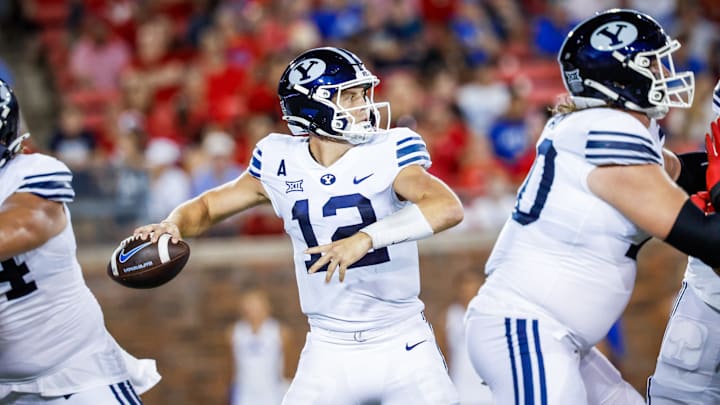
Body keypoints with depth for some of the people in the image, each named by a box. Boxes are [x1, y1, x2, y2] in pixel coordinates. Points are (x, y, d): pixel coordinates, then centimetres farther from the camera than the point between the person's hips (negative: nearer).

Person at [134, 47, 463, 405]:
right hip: (329, 353, 2)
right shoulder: (281, 164, -2)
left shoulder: (388, 153, -11)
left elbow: (450, 207, -28)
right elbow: (208, 206, 11)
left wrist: (366, 238, -41)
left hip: (403, 347, -2)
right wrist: (173, 225, -13)